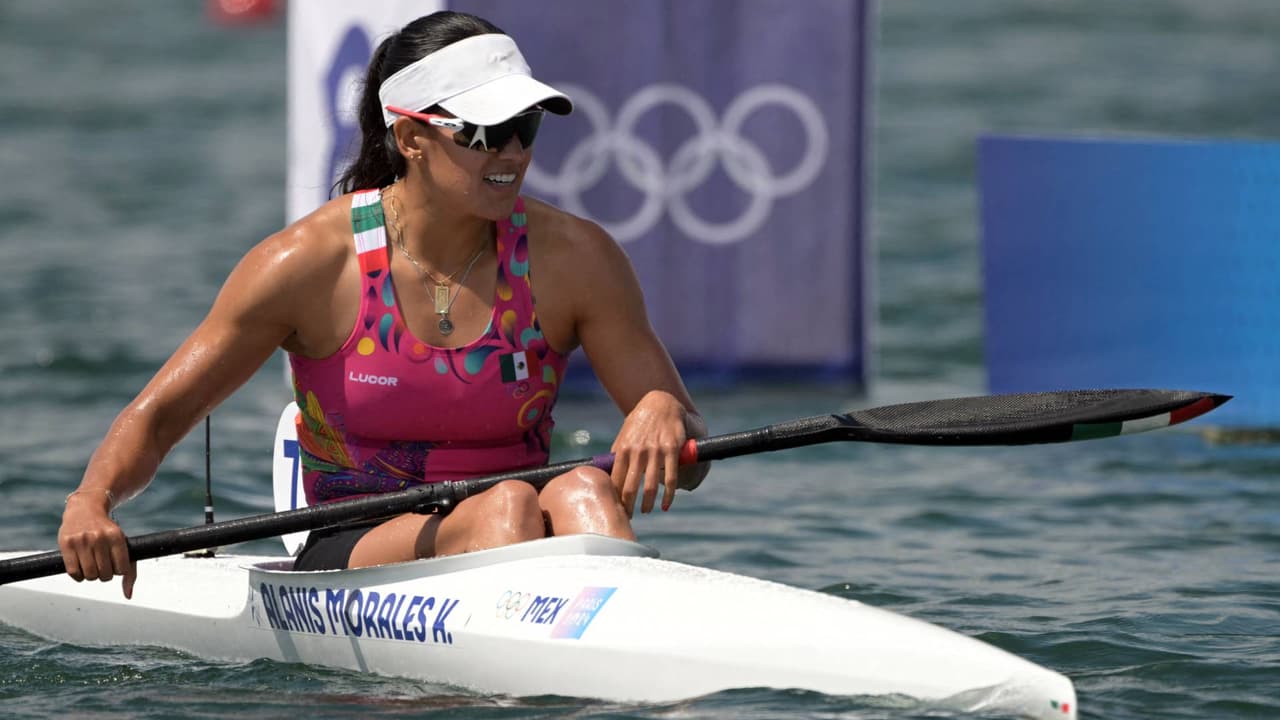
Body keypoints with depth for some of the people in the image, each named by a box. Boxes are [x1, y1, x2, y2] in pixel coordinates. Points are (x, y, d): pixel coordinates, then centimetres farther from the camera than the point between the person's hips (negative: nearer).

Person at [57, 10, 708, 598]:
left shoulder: (571, 257, 0)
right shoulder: (313, 262, -6)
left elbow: (689, 465, 2)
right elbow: (159, 414, -1)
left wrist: (666, 415, -23)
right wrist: (90, 502, -22)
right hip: (350, 563, -2)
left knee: (583, 490, -32)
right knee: (505, 506, -32)